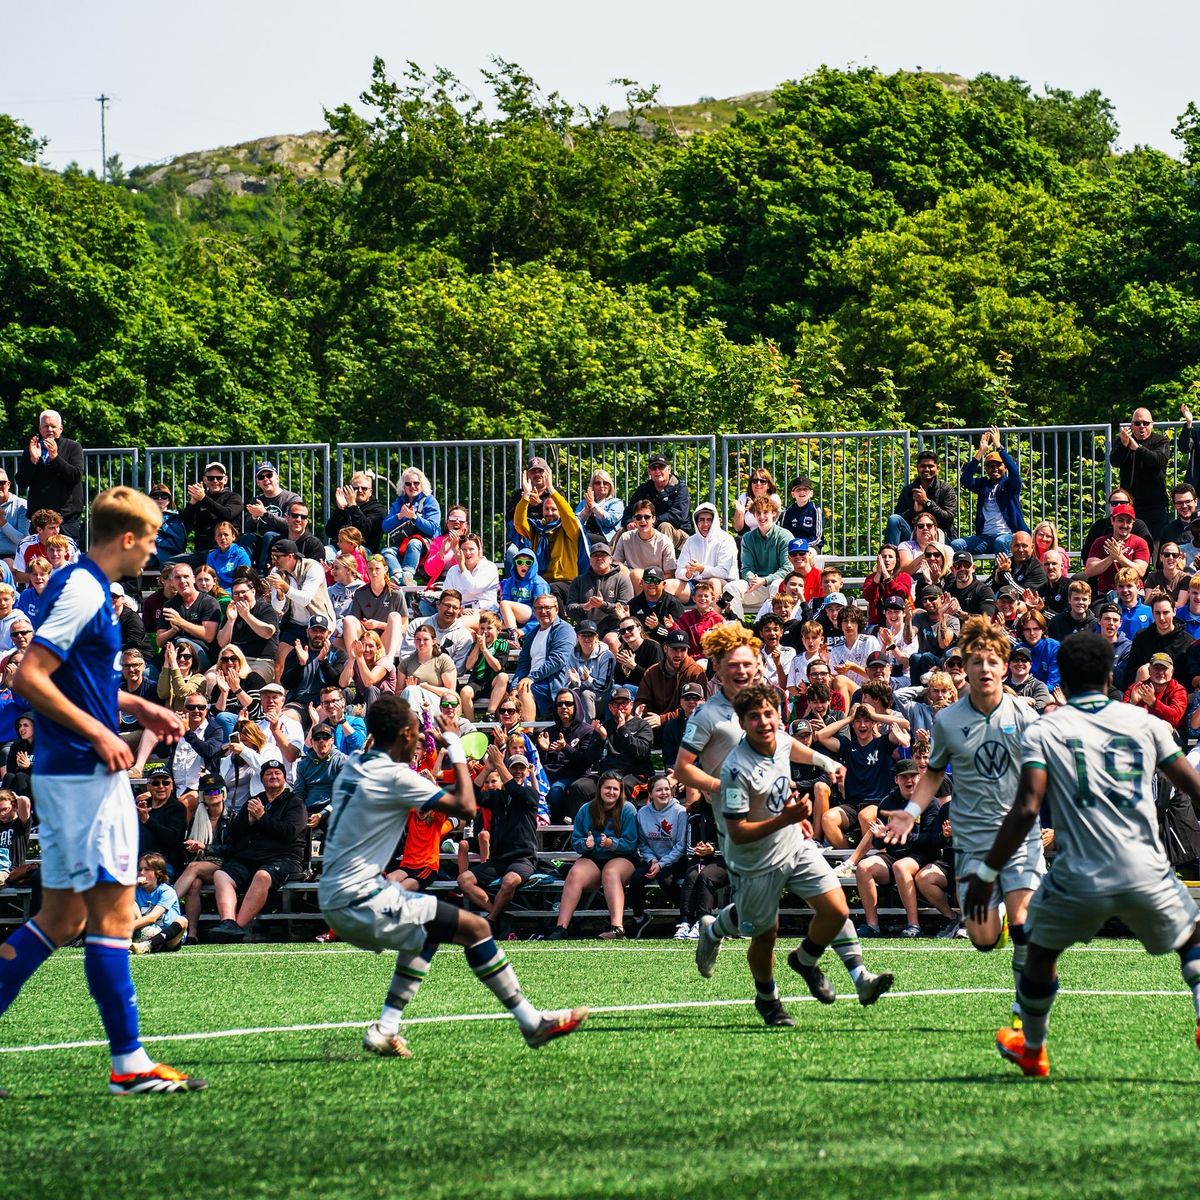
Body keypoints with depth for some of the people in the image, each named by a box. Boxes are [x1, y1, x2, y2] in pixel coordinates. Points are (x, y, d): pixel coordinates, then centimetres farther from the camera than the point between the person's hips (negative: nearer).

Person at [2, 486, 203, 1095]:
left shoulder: (83, 587, 15)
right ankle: (129, 1063, -5)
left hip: (69, 773, 10)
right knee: (113, 912, -7)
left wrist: (137, 706, 20)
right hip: (82, 775, -10)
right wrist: (98, 733, -19)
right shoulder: (82, 591, -16)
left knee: (61, 917, 12)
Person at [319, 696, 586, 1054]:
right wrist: (456, 749, -3)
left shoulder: (352, 768, 12)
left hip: (334, 901, 9)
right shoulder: (394, 776, -14)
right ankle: (532, 1023, 0)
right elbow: (466, 807, -13)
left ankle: (385, 1030, 18)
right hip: (361, 901, -9)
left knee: (428, 930, 29)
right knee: (475, 927, -6)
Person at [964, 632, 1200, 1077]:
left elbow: (1026, 810, -10)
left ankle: (1031, 1050, 39)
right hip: (1147, 874, 1)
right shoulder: (1144, 722, 7)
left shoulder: (1042, 732, 1)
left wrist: (986, 874, -4)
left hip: (1080, 879, -1)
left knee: (1041, 952, 26)